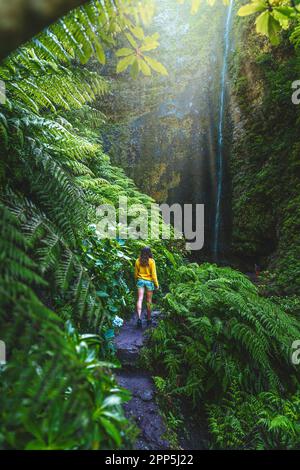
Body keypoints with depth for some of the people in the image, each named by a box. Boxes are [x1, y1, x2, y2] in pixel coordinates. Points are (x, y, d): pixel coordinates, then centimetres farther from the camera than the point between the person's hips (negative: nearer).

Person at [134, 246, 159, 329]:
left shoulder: (138, 261, -2)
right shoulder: (151, 261, -10)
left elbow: (136, 273, 7)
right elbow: (153, 274, -7)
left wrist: (136, 281, 22)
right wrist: (156, 284, 2)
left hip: (140, 281, 2)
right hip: (149, 281, -1)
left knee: (140, 299, -2)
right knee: (149, 301, 9)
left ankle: (139, 318, -18)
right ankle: (149, 319, 20)